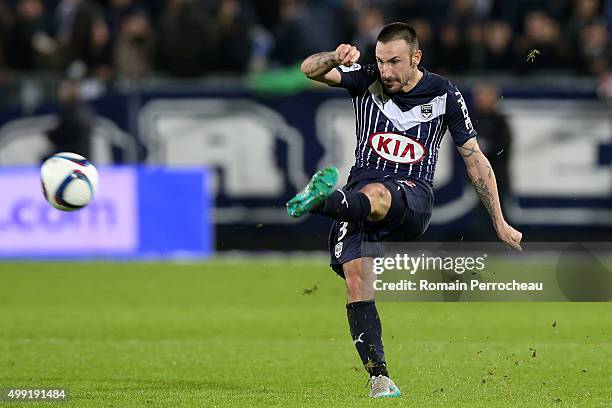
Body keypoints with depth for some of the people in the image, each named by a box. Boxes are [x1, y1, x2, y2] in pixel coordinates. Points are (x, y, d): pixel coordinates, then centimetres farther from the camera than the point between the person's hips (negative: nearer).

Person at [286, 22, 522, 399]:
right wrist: (336, 56, -29)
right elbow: (310, 69, -5)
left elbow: (475, 159, 9)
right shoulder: (365, 80, 6)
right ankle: (380, 379, -19)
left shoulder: (444, 95, 3)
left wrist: (500, 224, 10)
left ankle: (320, 201, -71)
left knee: (374, 194, -39)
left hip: (412, 200, -3)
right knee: (356, 277, -19)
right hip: (361, 192, 3)